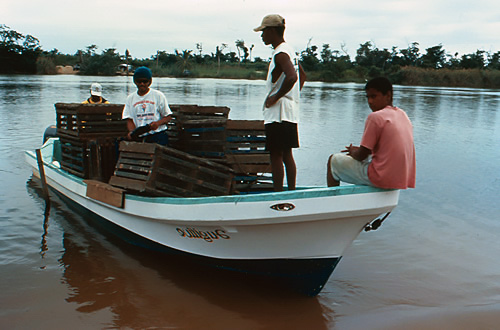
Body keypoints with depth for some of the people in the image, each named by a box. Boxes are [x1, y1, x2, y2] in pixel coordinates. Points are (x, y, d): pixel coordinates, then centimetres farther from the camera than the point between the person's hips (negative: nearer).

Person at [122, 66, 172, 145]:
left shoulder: (158, 95, 7)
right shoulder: (130, 98, 16)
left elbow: (168, 116, 7)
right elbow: (129, 120, 10)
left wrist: (157, 123, -14)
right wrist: (132, 132, -11)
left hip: (158, 136, -3)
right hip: (139, 137, 3)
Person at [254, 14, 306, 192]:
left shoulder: (280, 54, -15)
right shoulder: (289, 50, 16)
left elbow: (291, 77, -32)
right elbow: (302, 75, 27)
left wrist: (275, 97, -21)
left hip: (278, 112, -10)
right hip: (291, 111, 10)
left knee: (276, 156, -5)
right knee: (287, 155, 14)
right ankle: (292, 191, 20)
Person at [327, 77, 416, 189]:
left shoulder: (375, 117, -14)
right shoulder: (403, 114, 11)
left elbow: (362, 155, -13)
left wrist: (352, 151, 10)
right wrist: (359, 149, 18)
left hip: (382, 178, -8)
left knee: (333, 160, 8)